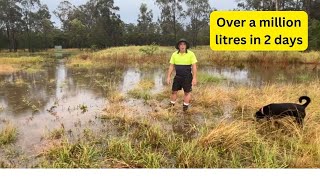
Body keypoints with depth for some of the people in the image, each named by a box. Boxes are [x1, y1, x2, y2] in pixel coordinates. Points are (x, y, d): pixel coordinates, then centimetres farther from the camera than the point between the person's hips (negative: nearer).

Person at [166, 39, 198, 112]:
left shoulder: (191, 54, -11)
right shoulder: (174, 54, -3)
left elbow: (194, 66, -12)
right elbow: (171, 66, 1)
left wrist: (194, 78, -17)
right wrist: (168, 77, -4)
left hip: (187, 77, -3)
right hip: (177, 77, 3)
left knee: (187, 92, 7)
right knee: (174, 91, 7)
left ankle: (185, 108, 19)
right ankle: (171, 106, 20)